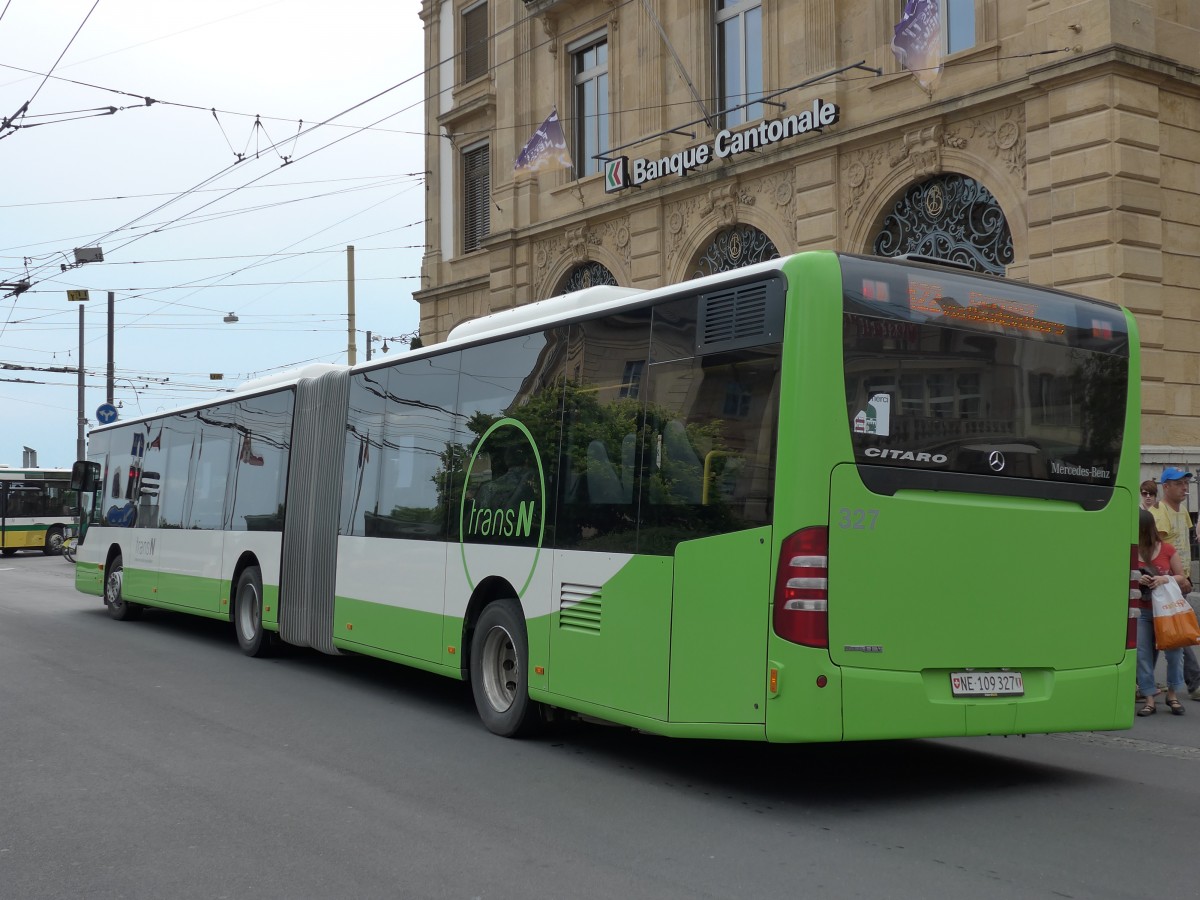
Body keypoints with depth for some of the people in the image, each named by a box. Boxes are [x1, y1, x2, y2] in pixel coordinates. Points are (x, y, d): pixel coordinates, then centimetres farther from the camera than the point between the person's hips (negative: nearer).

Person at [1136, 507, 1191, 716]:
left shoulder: (1167, 550, -3)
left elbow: (1182, 579, 2)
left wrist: (1166, 578, -18)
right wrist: (1138, 581, -20)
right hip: (1141, 612, 1)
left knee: (1174, 650, -1)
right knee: (1143, 654, -3)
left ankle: (1173, 694, 17)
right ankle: (1149, 699, 4)